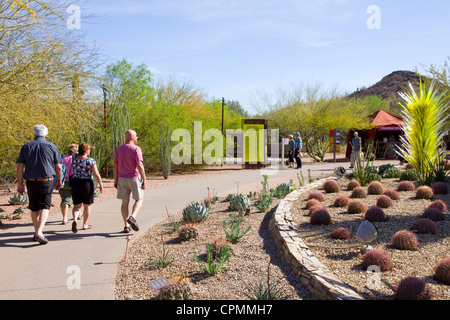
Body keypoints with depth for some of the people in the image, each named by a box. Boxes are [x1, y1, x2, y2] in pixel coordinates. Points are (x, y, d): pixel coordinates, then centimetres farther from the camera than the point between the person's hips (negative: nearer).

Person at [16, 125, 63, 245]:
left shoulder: (26, 147, 6)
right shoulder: (51, 146, 1)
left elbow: (19, 167, 0)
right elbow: (59, 168, 0)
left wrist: (20, 183, 5)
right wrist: (59, 181, 13)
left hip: (31, 182, 2)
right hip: (47, 181, -2)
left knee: (34, 208, 15)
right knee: (45, 207, 0)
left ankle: (37, 232, 26)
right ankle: (39, 232, -17)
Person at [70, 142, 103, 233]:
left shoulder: (74, 158, -2)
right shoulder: (90, 161, -14)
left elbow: (79, 154, 23)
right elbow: (96, 174, -13)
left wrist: (87, 147, 20)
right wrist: (101, 185, -4)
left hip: (75, 184, 3)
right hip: (87, 184, -3)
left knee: (77, 205, 7)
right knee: (87, 206, 13)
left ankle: (75, 220, -19)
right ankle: (85, 224, 24)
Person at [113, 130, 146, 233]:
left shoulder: (118, 150, 6)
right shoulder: (136, 149, -10)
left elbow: (115, 166, 6)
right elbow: (140, 166, -18)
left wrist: (115, 180, 13)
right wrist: (144, 180, -15)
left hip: (122, 179, 4)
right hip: (134, 178, -4)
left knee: (125, 202, 8)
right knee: (139, 200, 10)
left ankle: (126, 226, 8)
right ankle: (132, 217, -14)